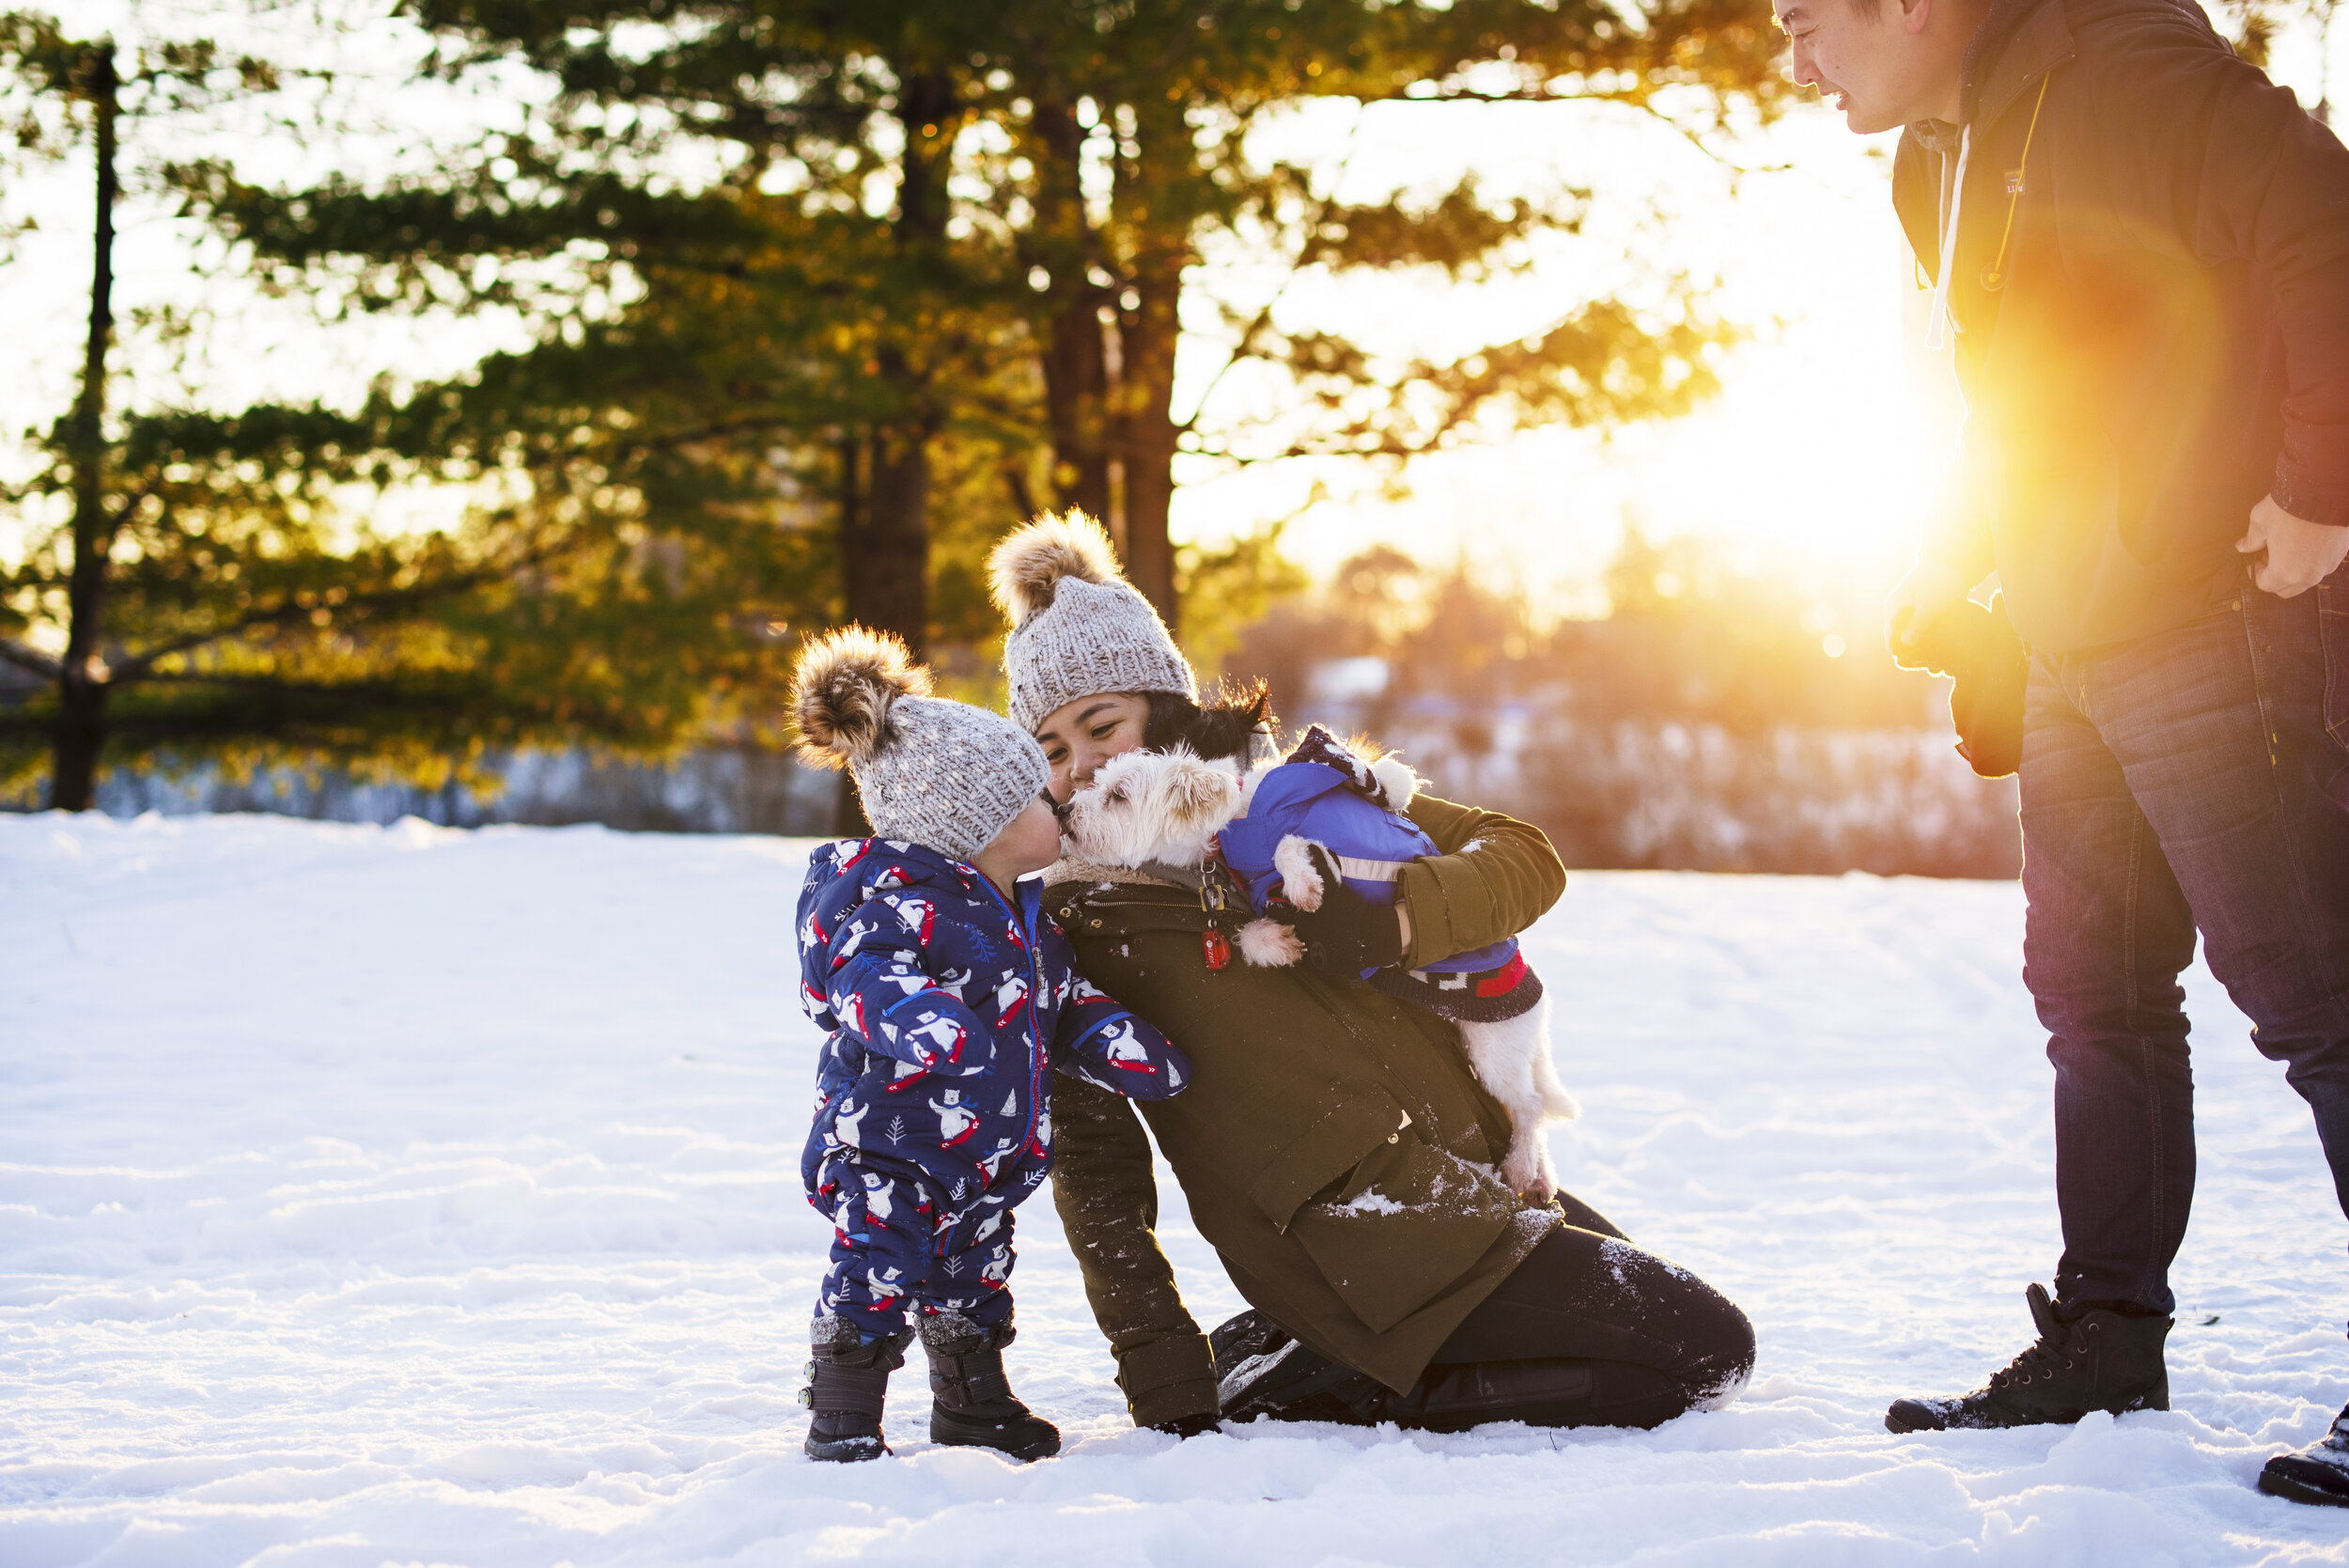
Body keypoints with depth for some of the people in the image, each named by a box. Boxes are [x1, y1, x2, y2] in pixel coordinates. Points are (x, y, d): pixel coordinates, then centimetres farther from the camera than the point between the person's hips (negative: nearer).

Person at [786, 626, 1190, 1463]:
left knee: (975, 1270, 19)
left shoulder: (1024, 915, 11)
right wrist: (912, 1017, -55)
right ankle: (842, 1424, 2)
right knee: (879, 1270, -11)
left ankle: (974, 1404, 36)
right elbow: (864, 970, -35)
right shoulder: (899, 900, -19)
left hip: (988, 1153, 8)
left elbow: (1064, 999, 21)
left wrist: (1132, 1049, 10)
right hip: (888, 1141, -8)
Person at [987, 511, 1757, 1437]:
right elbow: (1098, 1182, -5)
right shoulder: (1074, 934, -6)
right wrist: (1169, 1396, -10)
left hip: (1479, 1176, 7)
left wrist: (1392, 918, -19)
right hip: (1381, 1244, -6)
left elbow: (1525, 857, 2)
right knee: (1705, 1350, -10)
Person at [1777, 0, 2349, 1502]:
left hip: (2224, 628, -10)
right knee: (2096, 993, 13)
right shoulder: (1938, 166, 15)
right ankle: (2107, 1344, 23)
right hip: (2077, 648, 10)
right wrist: (1951, 560, 13)